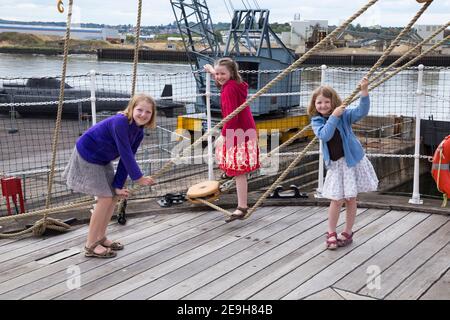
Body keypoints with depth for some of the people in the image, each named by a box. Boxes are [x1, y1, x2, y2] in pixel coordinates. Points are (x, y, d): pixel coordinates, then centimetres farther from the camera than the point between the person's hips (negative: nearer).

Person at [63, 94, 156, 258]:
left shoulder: (139, 132, -3)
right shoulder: (120, 122, -30)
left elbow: (126, 159, -3)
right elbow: (125, 154, -28)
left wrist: (118, 186, -8)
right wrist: (139, 178, -19)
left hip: (103, 160, 9)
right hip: (87, 156, -9)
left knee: (114, 195, 11)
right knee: (105, 198, -10)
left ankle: (100, 238, 25)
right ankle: (91, 245, 0)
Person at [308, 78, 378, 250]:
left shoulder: (344, 114, -9)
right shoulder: (316, 121, -3)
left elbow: (362, 111, -25)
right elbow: (324, 135, -21)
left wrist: (364, 91, -37)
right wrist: (334, 116, -25)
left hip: (352, 160, -1)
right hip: (335, 164, 1)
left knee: (350, 199, 8)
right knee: (336, 200, 0)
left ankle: (348, 232, 24)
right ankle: (331, 233, 18)